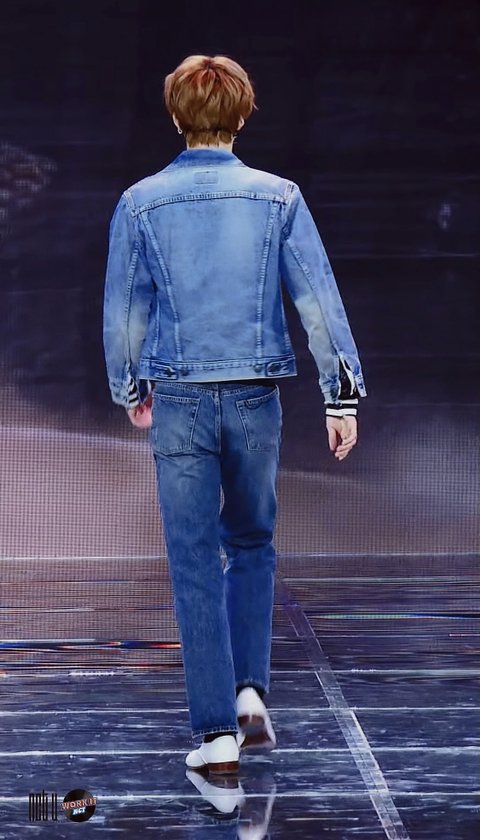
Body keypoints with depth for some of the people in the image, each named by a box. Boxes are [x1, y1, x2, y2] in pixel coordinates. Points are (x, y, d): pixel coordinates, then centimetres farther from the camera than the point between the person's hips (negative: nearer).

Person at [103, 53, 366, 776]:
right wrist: (342, 396, 3)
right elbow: (319, 299, -3)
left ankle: (217, 732, -1)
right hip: (257, 397, 1)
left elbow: (122, 310, 6)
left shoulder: (141, 203, -1)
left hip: (179, 399, -1)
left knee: (196, 566, 2)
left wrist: (131, 391, 22)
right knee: (252, 545, 21)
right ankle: (250, 689, 10)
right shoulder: (278, 198, -1)